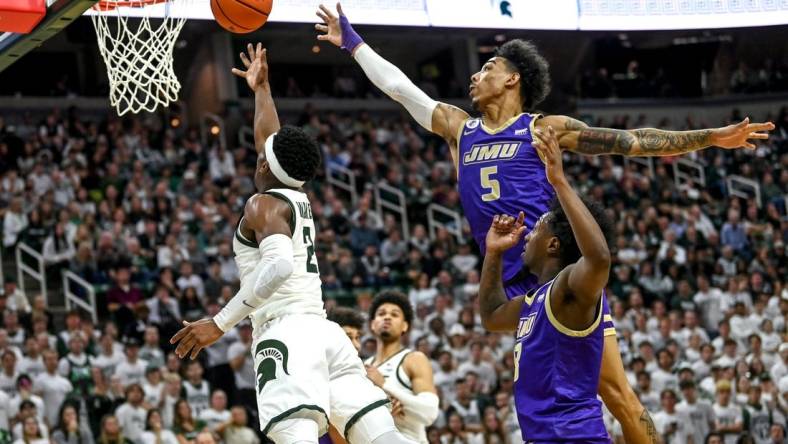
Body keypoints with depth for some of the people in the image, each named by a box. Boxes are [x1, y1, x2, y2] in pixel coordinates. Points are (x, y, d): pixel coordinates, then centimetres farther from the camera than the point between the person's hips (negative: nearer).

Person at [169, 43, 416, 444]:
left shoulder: (264, 203, 1)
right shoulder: (299, 199, 23)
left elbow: (278, 265, -18)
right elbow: (273, 143, 42)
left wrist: (220, 323, -18)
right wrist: (261, 89, 56)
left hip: (287, 334, -7)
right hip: (326, 332, 7)